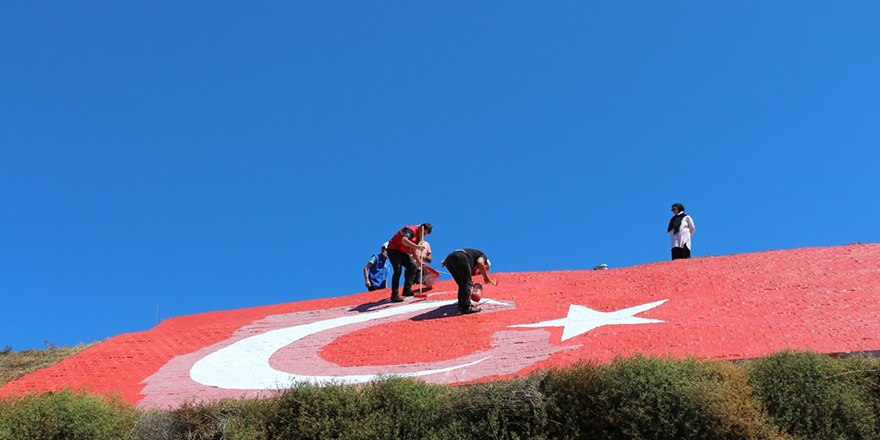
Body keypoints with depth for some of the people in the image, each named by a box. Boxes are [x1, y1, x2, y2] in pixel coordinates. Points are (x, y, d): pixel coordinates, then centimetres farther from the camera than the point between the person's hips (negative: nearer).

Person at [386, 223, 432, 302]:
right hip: (393, 250, -10)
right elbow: (404, 240, -40)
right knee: (398, 270, -20)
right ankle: (394, 295, -20)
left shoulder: (419, 236, 9)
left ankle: (407, 290, 7)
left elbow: (411, 251, 9)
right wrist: (417, 246, -43)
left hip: (403, 253, 10)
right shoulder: (411, 230, -20)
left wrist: (420, 246, -7)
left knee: (413, 267, 2)